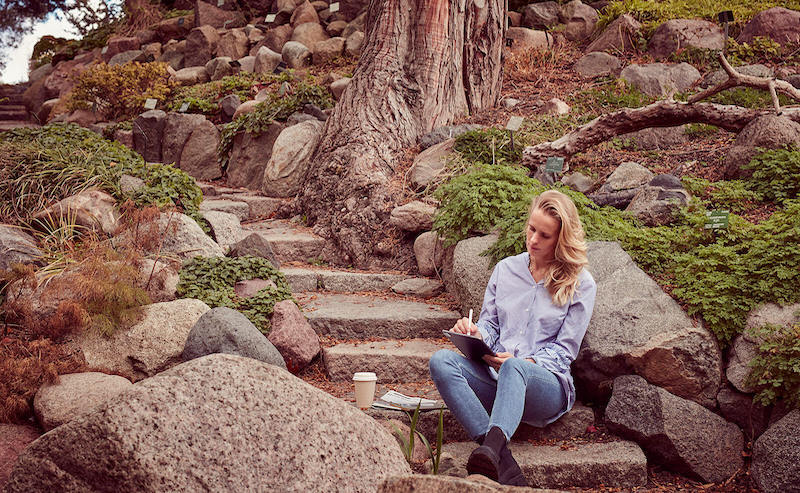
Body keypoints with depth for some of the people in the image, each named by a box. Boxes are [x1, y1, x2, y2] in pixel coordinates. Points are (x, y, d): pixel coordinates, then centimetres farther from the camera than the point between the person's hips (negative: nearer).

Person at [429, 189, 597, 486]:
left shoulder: (580, 284, 5)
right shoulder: (505, 269, 18)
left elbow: (564, 351, 1)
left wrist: (521, 362, -17)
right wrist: (476, 333, -9)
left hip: (547, 386, -4)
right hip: (495, 379, 4)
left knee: (514, 368, -40)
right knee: (441, 360, -27)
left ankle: (491, 449, -65)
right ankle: (503, 462, -42)